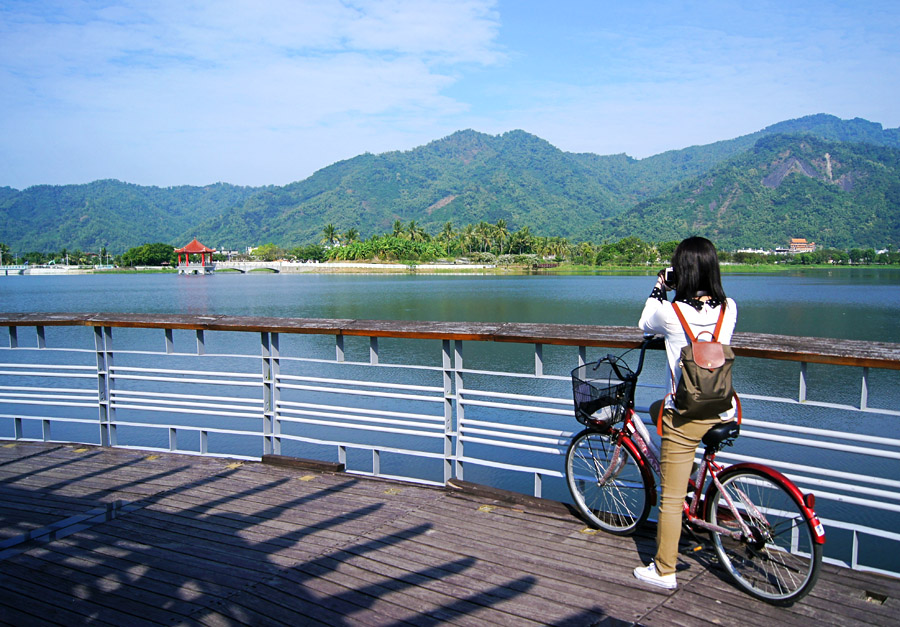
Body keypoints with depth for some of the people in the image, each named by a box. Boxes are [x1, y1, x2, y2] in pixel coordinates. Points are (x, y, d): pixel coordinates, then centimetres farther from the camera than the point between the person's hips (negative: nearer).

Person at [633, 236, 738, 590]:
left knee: (671, 498, 9)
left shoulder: (670, 312, -17)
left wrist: (659, 289, 16)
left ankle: (664, 572, 21)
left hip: (687, 418, -5)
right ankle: (688, 476, 46)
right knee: (657, 408, 34)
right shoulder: (729, 309, -5)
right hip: (724, 412, 6)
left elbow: (645, 325, 7)